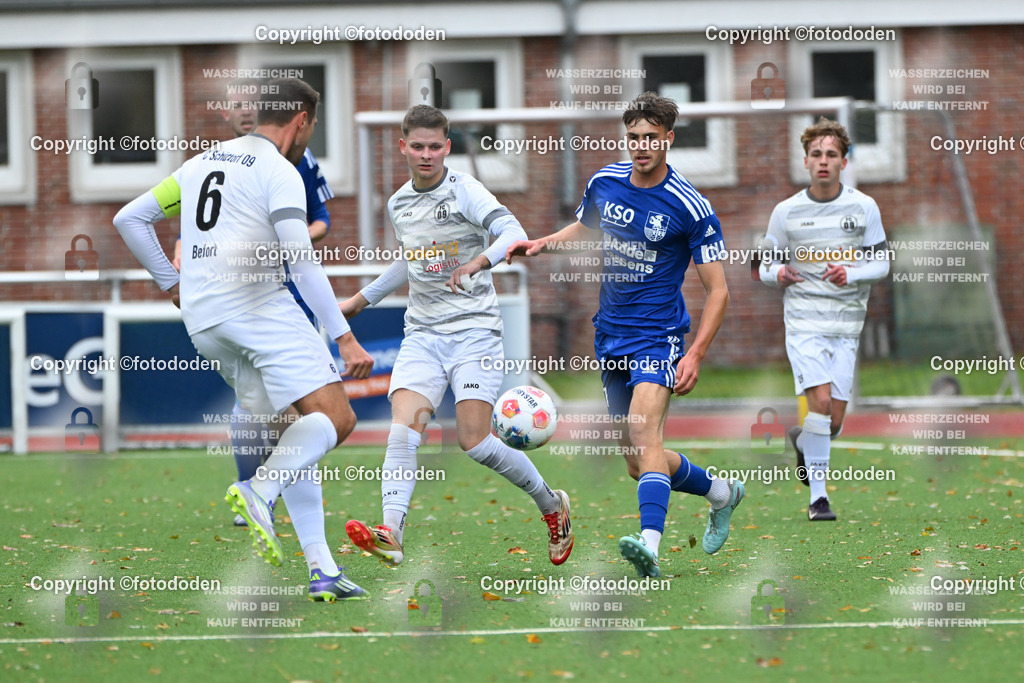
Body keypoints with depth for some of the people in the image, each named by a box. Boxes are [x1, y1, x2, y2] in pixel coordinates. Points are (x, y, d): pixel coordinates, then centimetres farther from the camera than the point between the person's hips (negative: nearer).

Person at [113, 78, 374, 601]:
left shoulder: (200, 164, 20)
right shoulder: (279, 172, -3)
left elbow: (128, 219, 22)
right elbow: (301, 258, -14)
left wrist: (171, 283, 25)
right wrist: (344, 339, -15)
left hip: (202, 322, 8)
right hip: (258, 304, -8)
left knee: (295, 431, 12)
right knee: (334, 416, -11)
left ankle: (322, 569, 3)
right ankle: (259, 492, -34)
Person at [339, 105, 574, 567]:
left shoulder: (465, 190, -7)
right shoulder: (399, 204, 12)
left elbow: (514, 235, -21)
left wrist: (480, 260, -39)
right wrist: (362, 299, 35)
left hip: (474, 327, -5)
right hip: (422, 333, 5)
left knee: (475, 442, -11)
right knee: (403, 432, -16)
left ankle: (552, 506, 12)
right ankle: (390, 534, -29)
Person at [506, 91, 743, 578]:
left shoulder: (691, 208, -13)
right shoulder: (604, 183, 3)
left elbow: (717, 291, -9)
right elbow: (583, 231, 26)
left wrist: (695, 355, -19)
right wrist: (542, 243, 5)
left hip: (658, 336, -6)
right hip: (610, 335, 6)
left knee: (644, 433, -29)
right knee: (637, 462, 10)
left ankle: (649, 544, -42)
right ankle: (720, 492, 36)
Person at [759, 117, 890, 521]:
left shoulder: (863, 207, 2)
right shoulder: (786, 212, 1)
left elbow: (881, 262, 5)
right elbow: (767, 264, 9)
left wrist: (851, 275, -14)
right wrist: (778, 274, -14)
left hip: (846, 325, 2)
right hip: (803, 322, -2)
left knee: (833, 423, 1)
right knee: (820, 400, -20)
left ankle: (801, 440, 38)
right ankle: (818, 496, -11)